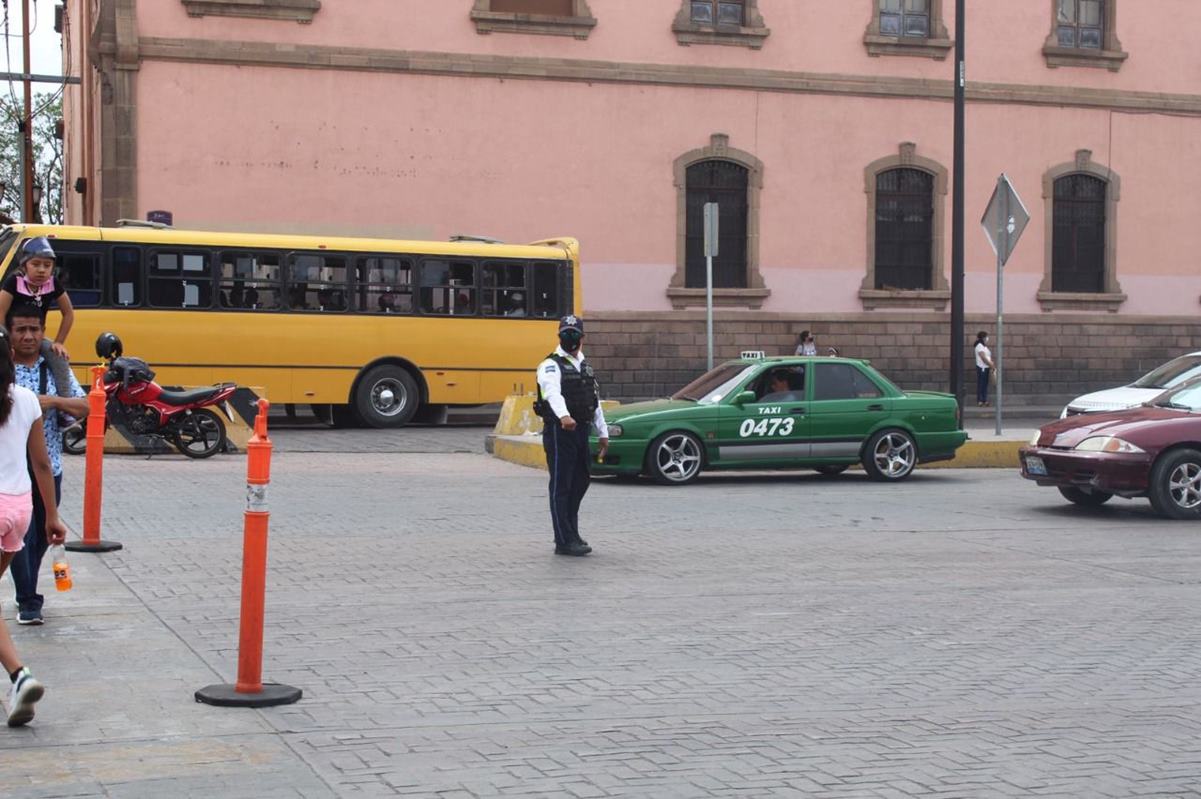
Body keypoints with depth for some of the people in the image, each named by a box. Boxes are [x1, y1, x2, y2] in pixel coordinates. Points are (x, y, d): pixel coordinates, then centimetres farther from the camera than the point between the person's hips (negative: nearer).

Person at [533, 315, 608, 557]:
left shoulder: (586, 367, 17)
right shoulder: (551, 366, -9)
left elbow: (596, 402, 23)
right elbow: (553, 393, -30)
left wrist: (603, 433, 20)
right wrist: (564, 416, -49)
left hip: (581, 431, 8)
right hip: (560, 431, -8)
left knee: (580, 482, 14)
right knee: (561, 487, -5)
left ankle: (570, 533, 26)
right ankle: (564, 541, -5)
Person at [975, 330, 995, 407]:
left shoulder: (984, 346, 17)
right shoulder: (979, 346, -11)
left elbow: (988, 357, 16)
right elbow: (984, 358, -16)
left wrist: (991, 366, 6)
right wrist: (992, 366, -12)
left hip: (986, 367, 9)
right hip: (982, 367, -9)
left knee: (985, 384, 9)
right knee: (981, 384, -6)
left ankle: (985, 400, 11)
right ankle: (980, 400, -4)